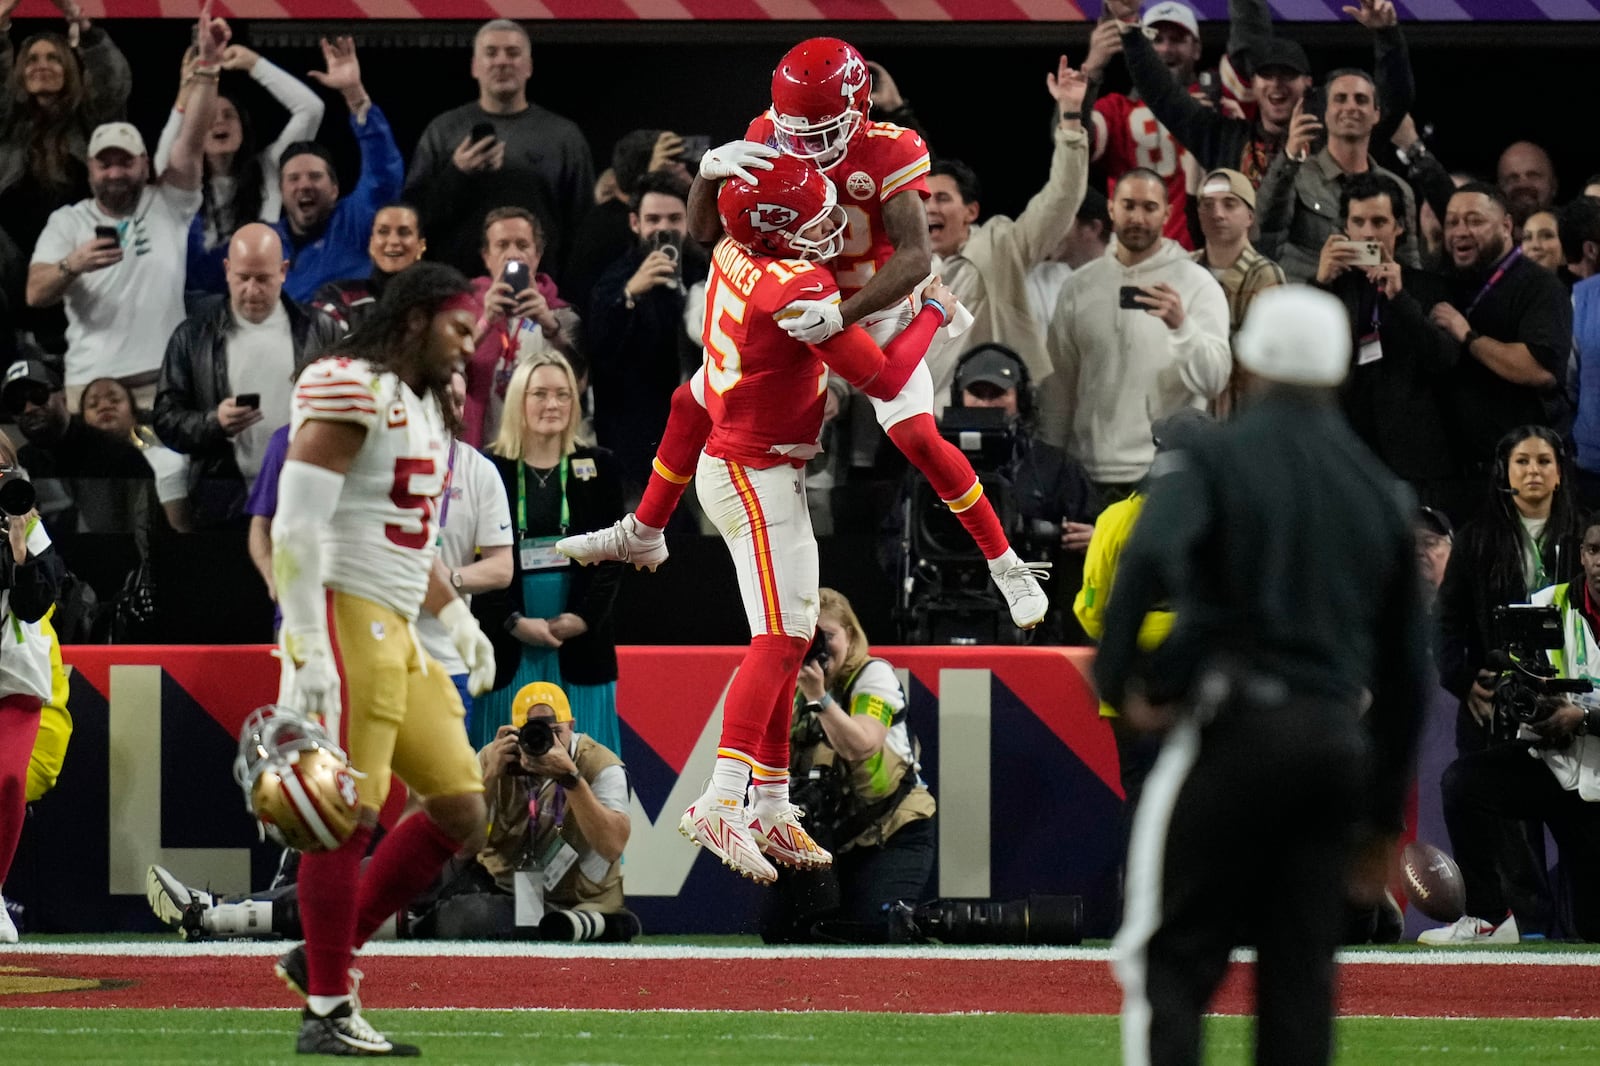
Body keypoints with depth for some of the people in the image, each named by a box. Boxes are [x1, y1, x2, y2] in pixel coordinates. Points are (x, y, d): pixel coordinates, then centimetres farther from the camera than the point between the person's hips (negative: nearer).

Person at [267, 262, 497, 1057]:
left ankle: (322, 957, 15)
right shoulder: (351, 393, -12)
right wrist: (307, 651, -23)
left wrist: (457, 620, 23)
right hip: (347, 619, -10)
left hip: (399, 631, 10)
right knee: (352, 814, -9)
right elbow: (296, 529, -18)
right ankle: (327, 1013, -3)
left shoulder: (425, 408, 19)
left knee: (460, 811, 7)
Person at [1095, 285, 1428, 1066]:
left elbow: (1151, 558, -21)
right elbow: (1407, 666, 18)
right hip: (1339, 740, 4)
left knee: (1169, 958, -2)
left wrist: (1120, 679, -12)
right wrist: (1382, 816, 24)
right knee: (1301, 972, 8)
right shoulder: (1378, 491, 15)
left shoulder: (1221, 458, 1)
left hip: (1235, 728, -4)